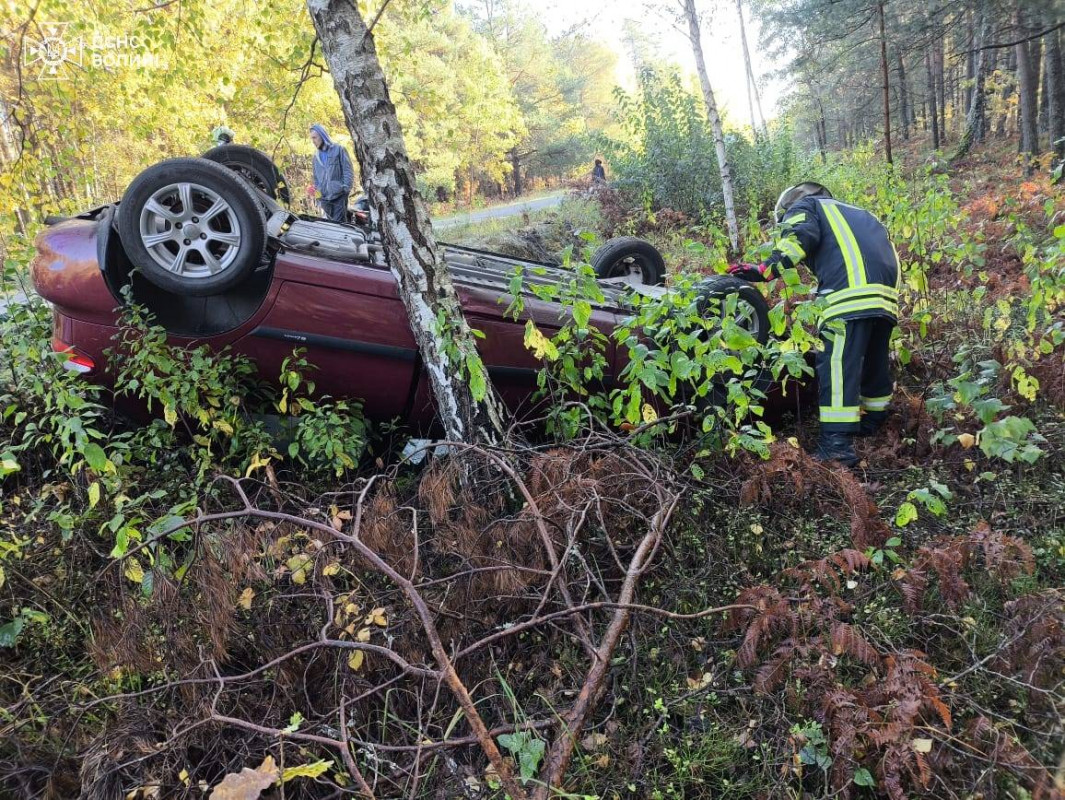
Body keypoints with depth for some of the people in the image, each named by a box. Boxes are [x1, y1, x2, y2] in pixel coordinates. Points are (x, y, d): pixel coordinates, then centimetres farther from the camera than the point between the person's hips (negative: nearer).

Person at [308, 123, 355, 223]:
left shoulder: (338, 150, 2)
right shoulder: (316, 156, 19)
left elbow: (348, 171, -2)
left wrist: (345, 188, -12)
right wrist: (315, 188, 9)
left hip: (339, 196, -5)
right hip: (324, 198, 5)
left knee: (338, 223, -13)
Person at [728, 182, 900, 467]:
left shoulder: (802, 207, 19)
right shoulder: (851, 212, 41)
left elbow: (801, 236, -4)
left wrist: (766, 270, -7)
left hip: (853, 290, -8)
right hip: (887, 293, 8)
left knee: (837, 364, -13)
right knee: (874, 360, 22)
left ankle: (837, 444, -21)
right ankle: (874, 422, 36)